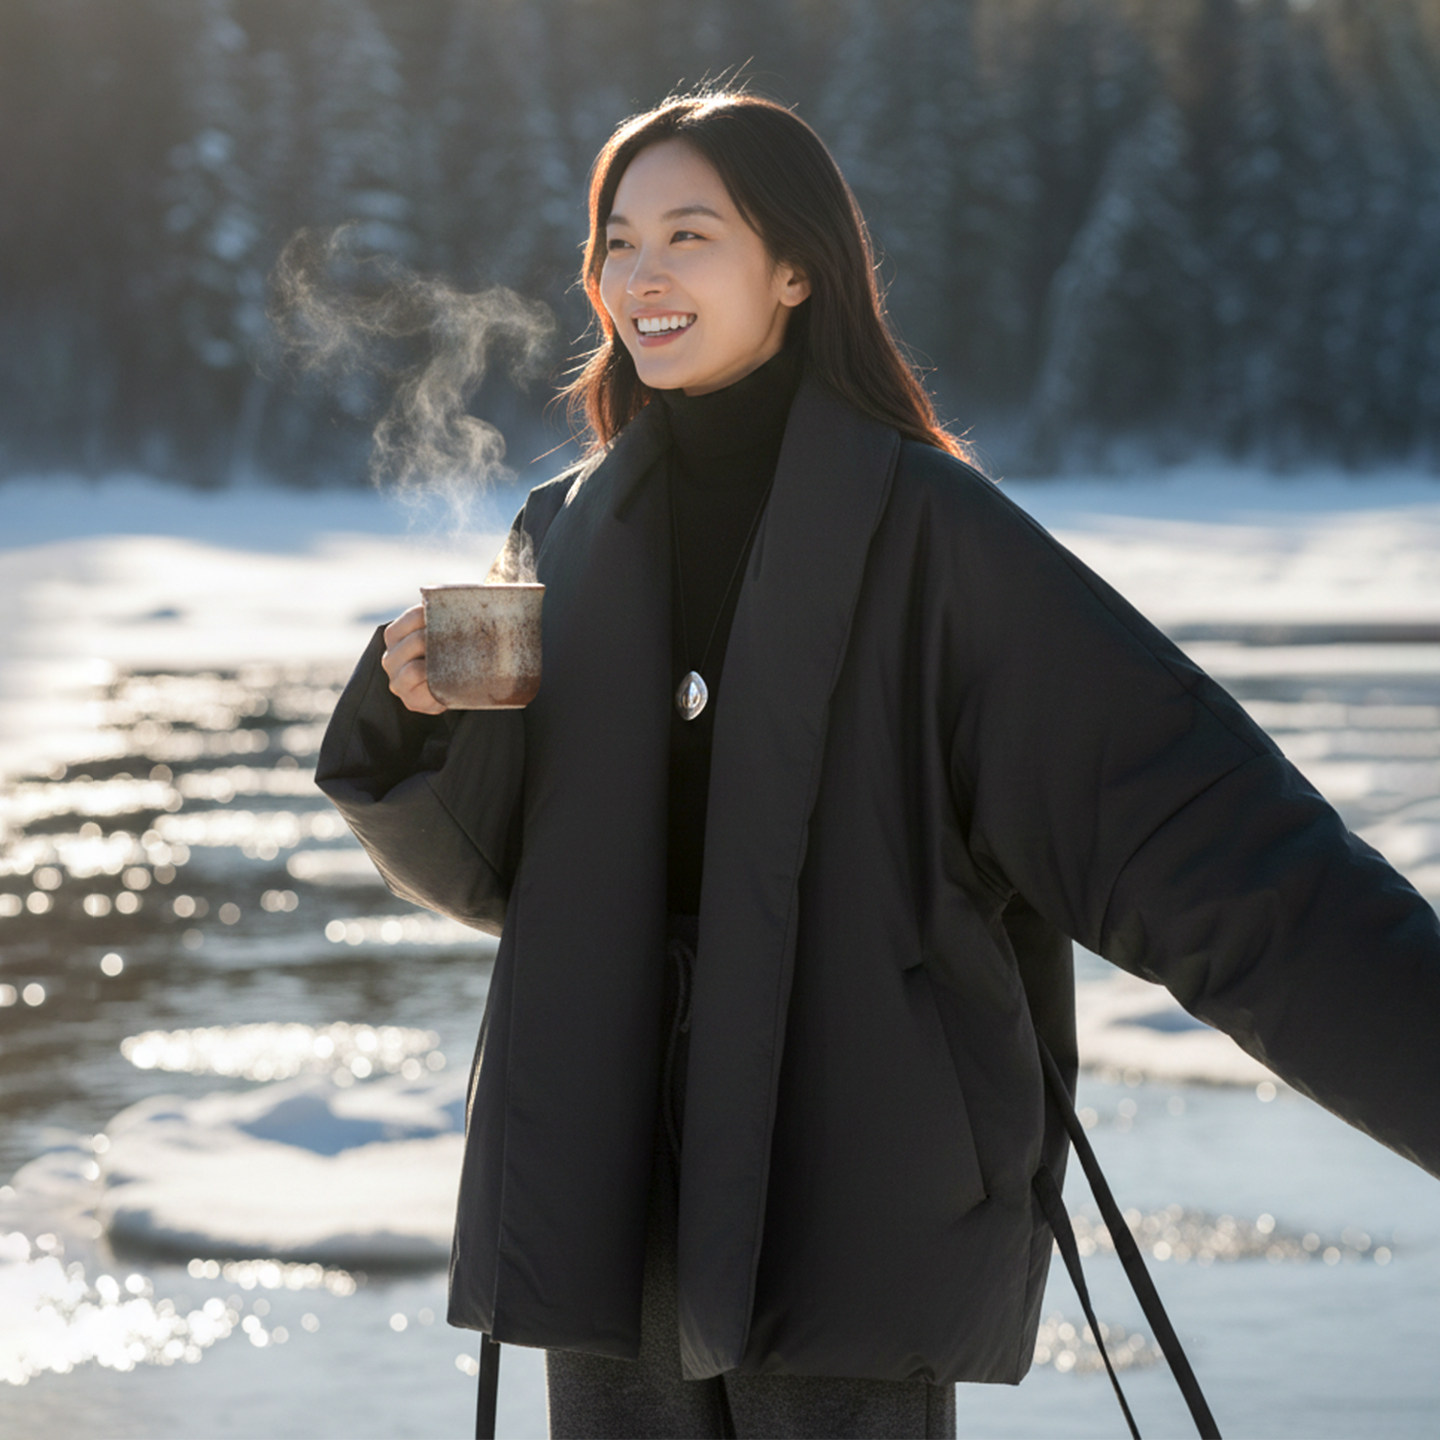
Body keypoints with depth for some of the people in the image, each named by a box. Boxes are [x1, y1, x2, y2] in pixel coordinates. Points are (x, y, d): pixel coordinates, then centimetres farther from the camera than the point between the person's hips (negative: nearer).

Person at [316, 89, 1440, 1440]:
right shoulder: (569, 536, 9)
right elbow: (474, 863, 14)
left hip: (851, 1216, -4)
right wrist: (415, 716, -8)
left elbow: (1192, 827, -12)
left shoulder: (923, 527, -6)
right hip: (603, 1201, 4)